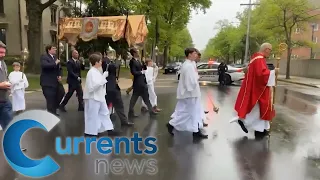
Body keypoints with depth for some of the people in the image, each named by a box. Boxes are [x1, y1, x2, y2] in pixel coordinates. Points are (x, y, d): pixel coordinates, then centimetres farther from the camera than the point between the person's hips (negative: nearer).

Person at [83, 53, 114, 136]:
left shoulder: (97, 71, 10)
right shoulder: (91, 72, -18)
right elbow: (93, 86, -27)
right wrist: (103, 78, -23)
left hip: (99, 96, 10)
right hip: (93, 97, -10)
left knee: (104, 112, 16)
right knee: (92, 115, 1)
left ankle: (108, 128, 27)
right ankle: (90, 131, 14)